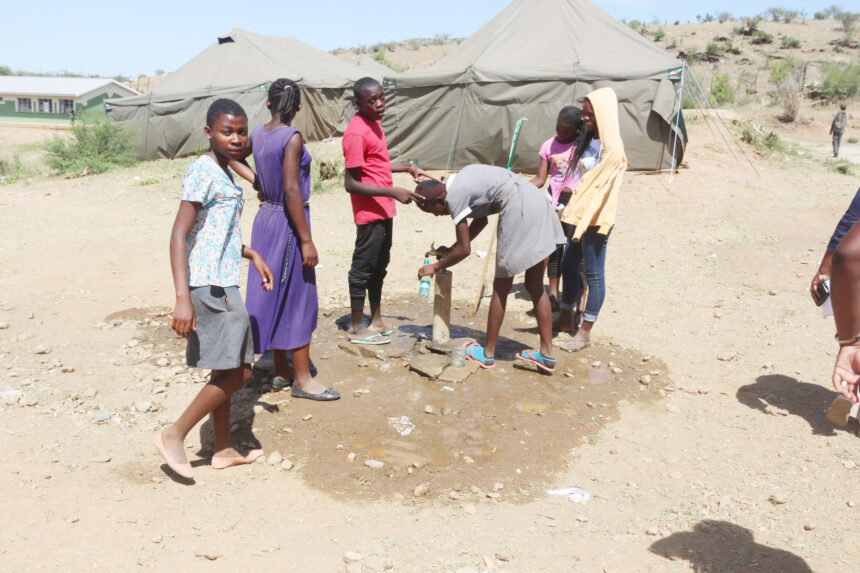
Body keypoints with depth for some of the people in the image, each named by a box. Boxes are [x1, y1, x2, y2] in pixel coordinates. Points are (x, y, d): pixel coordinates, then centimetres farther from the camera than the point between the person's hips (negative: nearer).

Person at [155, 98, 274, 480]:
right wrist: (183, 298, -27)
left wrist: (252, 255, 26)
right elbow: (180, 234, -20)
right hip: (209, 286, -10)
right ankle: (174, 435, 6)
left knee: (230, 371, 14)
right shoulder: (203, 171, -12)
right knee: (233, 372, -8)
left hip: (222, 285, 10)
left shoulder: (223, 173, 17)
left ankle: (223, 449, 25)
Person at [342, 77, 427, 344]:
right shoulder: (356, 133, -20)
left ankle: (376, 321, 30)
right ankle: (357, 328, 14)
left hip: (384, 211, 10)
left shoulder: (374, 123, 10)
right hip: (369, 214, -10)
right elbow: (351, 183, -23)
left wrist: (407, 167, 11)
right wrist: (393, 192, -25)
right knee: (363, 268, 1)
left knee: (379, 266, 17)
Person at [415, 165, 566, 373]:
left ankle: (488, 354, 14)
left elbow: (464, 250, -3)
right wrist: (451, 250, 31)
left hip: (519, 210, -9)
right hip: (540, 202, 9)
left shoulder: (454, 197, -5)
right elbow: (481, 220, 31)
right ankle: (547, 353, 16)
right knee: (535, 286, 13)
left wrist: (436, 267, 11)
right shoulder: (463, 181, 21)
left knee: (501, 287, 3)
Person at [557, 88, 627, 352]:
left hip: (596, 219, -9)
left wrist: (584, 224, -24)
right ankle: (566, 315, 33)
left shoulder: (612, 148, -16)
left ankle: (585, 332, 9)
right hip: (579, 215, 9)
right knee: (568, 265, 17)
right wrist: (570, 210, 14)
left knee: (593, 274, 0)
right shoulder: (589, 140, 11)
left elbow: (601, 189, -21)